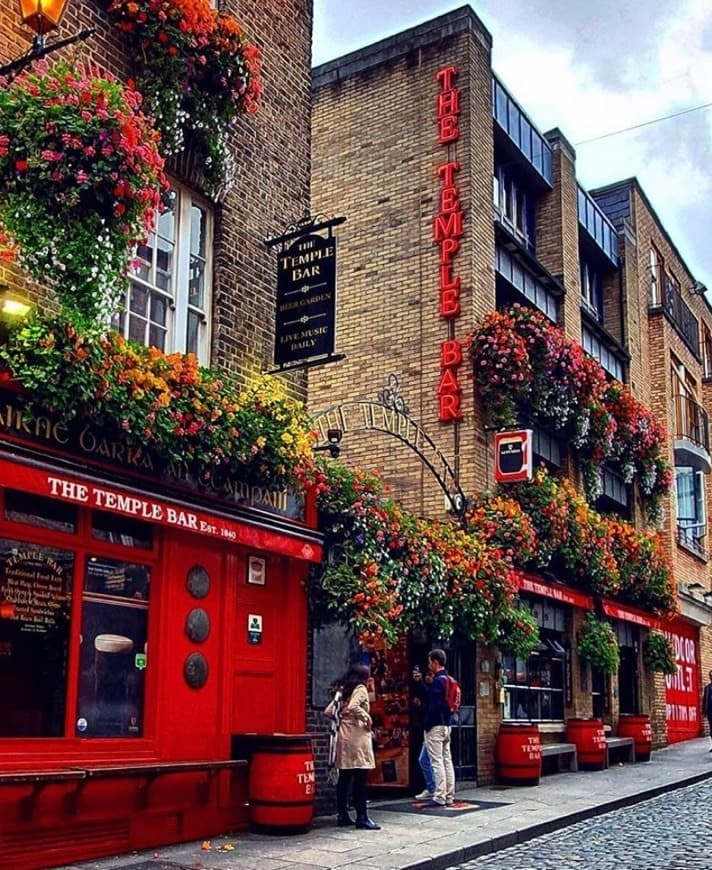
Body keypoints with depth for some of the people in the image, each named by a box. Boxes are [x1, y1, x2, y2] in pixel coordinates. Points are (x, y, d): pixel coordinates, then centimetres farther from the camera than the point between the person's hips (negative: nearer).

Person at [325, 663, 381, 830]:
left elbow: (328, 711, 12)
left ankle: (342, 816, 15)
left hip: (343, 735, 8)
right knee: (360, 780, -5)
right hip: (357, 736, -8)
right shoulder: (360, 689, -7)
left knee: (344, 778, 11)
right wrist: (367, 717, -13)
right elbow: (353, 707, -25)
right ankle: (362, 818, -3)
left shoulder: (343, 690, 15)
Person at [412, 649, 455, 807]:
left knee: (437, 762, -6)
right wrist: (419, 682, 20)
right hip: (446, 725, 10)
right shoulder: (448, 680, 14)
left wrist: (427, 724, -16)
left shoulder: (438, 681, -16)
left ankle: (439, 798, -5)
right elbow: (428, 695, 20)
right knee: (447, 761, 11)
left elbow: (433, 705, -22)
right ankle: (449, 797, 16)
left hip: (436, 726, -10)